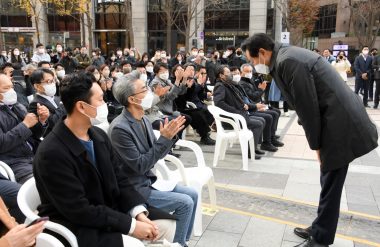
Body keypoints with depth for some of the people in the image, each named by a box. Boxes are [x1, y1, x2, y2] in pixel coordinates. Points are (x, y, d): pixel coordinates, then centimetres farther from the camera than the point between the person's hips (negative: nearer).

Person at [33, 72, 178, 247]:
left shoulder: (99, 135, 0)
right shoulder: (52, 153, -24)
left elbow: (120, 179, 4)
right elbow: (79, 210, -24)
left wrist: (139, 213, -12)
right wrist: (131, 225, -23)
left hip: (110, 210, 8)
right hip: (75, 225, -7)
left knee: (167, 223, 1)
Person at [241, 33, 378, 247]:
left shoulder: (287, 61, -19)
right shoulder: (287, 57, 12)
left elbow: (308, 107, -19)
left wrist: (316, 145, -7)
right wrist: (317, 143, 13)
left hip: (341, 125, -10)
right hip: (339, 121, 10)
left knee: (330, 186, 2)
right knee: (329, 184, 19)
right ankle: (321, 230, 33)